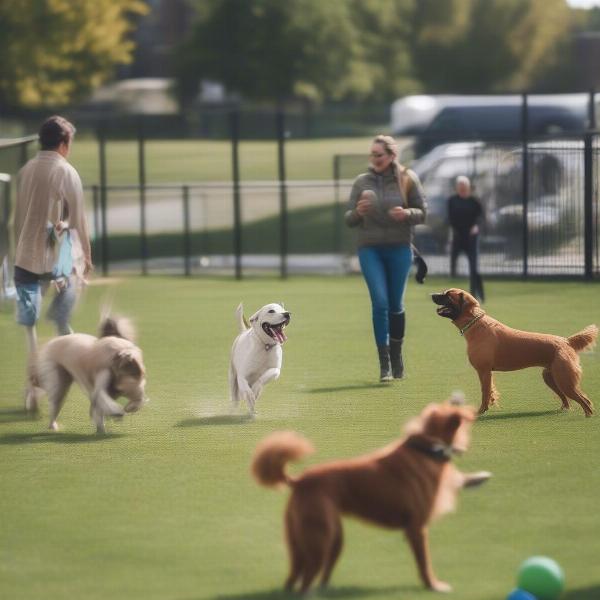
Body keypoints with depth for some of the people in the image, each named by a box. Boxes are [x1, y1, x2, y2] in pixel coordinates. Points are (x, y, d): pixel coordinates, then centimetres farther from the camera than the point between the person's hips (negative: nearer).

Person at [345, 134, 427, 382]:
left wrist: (407, 214, -18)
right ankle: (384, 364, -8)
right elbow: (349, 220, 6)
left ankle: (396, 355, 27)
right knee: (380, 303, -11)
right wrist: (358, 212, -16)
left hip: (399, 249, 0)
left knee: (395, 305, 7)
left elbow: (423, 212, 3)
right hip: (370, 250, 0)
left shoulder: (407, 179, 0)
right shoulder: (362, 182, 4)